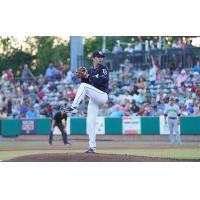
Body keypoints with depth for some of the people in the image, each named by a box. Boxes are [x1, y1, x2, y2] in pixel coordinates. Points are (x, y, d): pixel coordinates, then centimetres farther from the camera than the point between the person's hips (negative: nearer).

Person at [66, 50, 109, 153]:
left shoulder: (104, 69, -2)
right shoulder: (90, 71, 18)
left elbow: (103, 80, -19)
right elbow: (84, 83, 15)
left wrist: (88, 77, -18)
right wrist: (83, 77, -4)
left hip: (102, 95, -6)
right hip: (93, 99, 7)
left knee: (84, 86, -27)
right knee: (90, 122, 0)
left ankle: (74, 107, -28)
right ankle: (92, 147, 3)